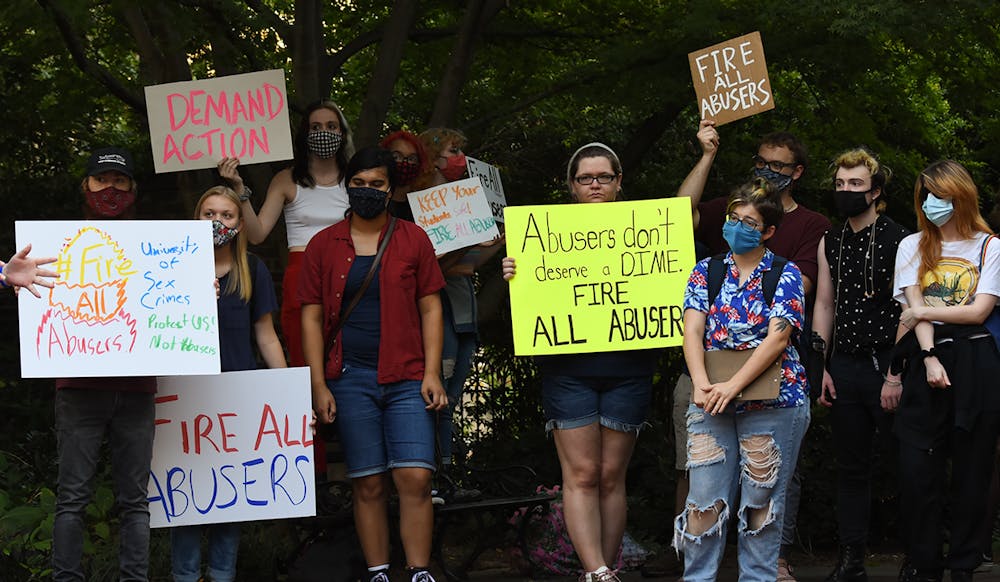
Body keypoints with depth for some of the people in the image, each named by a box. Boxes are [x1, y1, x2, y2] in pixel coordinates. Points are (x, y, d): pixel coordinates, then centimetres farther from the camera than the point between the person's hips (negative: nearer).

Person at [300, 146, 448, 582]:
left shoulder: (412, 239, 7)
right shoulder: (324, 245, 8)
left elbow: (430, 308, 6)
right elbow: (311, 317, 7)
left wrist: (432, 373, -2)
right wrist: (318, 385, 0)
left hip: (407, 378, 0)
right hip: (351, 378, 0)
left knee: (415, 478, -9)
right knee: (368, 484, 1)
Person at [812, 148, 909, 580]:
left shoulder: (898, 241, -6)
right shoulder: (830, 243, 12)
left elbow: (907, 311, -10)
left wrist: (896, 375, -15)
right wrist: (820, 367, 7)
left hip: (886, 364, -5)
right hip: (844, 367, 6)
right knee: (851, 467, 8)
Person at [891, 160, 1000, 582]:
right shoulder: (913, 247, 12)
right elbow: (915, 308, 0)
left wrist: (925, 312, -5)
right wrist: (929, 357, -13)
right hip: (926, 361, 1)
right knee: (917, 469, -4)